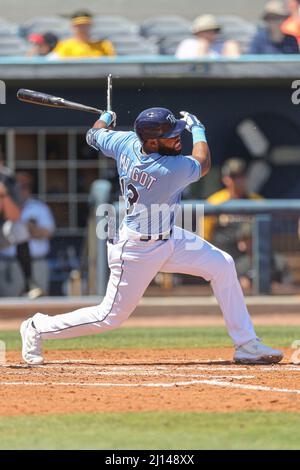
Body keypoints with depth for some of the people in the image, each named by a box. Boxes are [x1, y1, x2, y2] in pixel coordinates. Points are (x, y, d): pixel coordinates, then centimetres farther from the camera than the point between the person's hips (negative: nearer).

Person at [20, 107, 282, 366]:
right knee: (112, 316, 3)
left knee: (222, 265, 2)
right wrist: (198, 130, 6)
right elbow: (202, 165, -9)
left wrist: (105, 118, 30)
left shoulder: (126, 143, -13)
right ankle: (39, 328, 21)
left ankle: (246, 345, 7)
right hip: (137, 250, -9)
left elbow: (94, 135, 9)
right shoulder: (171, 169, -33)